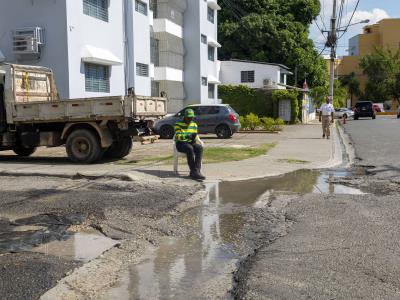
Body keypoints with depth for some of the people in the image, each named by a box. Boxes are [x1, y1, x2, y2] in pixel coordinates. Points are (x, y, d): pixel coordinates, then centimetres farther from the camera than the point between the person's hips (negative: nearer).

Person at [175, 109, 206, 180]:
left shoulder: (194, 125, 13)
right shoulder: (178, 124, -2)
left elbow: (195, 136, 11)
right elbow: (178, 136, -15)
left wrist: (194, 139, -15)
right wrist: (188, 136, -33)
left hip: (191, 143, 4)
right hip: (181, 144, -4)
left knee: (199, 147, -31)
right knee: (190, 149, -38)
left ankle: (196, 171, -40)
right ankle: (193, 171, -37)